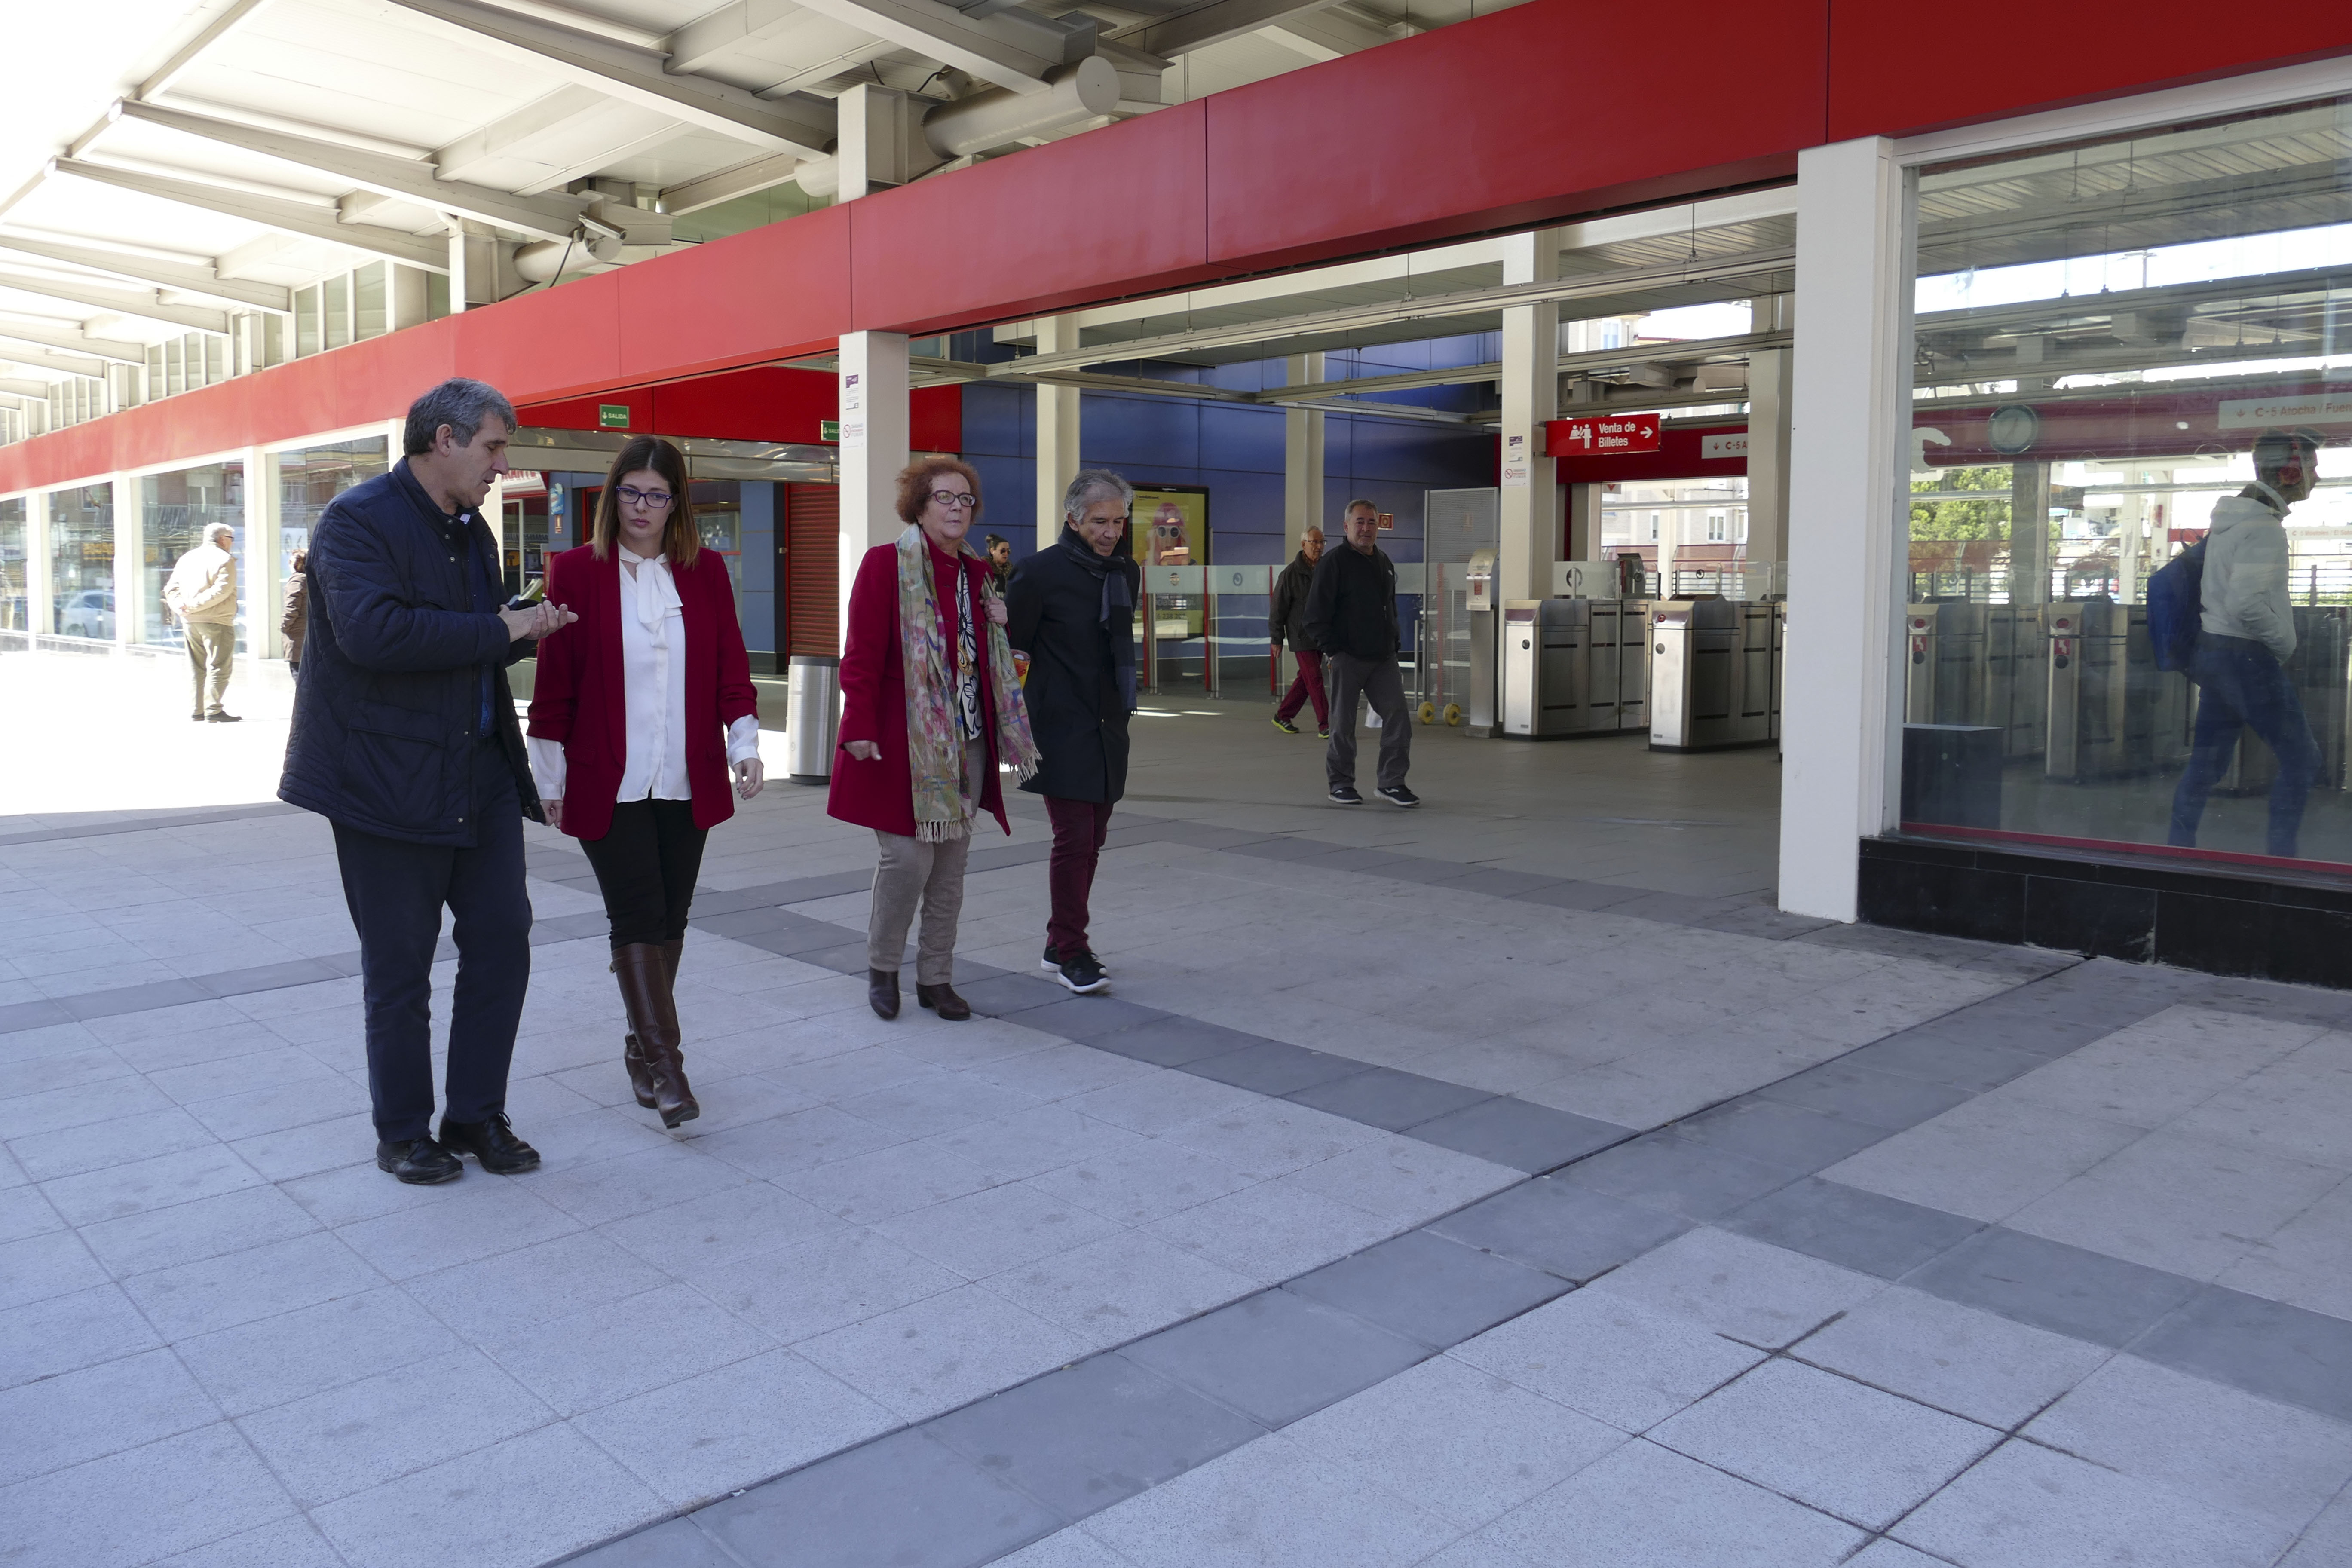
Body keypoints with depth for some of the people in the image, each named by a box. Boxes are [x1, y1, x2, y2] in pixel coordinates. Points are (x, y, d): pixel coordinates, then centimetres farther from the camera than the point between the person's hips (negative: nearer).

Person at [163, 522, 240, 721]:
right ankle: (213, 711, -10)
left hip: (190, 622, 7)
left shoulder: (186, 558, 18)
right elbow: (221, 590, -19)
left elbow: (171, 587, 12)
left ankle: (197, 711, 15)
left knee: (197, 668, 14)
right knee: (219, 667, -5)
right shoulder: (224, 559, -6)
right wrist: (195, 605, -17)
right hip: (216, 621, -7)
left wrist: (180, 605, -4)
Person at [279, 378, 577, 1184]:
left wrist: (526, 629, 5)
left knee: (502, 940, 7)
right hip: (389, 778, -7)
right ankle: (403, 1132, 21)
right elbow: (372, 631, -29)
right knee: (399, 968, 5)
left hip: (480, 770, 8)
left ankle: (477, 1115, 21)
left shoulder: (471, 529, 14)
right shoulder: (357, 519, -12)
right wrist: (499, 631, -22)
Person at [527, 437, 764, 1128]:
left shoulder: (706, 572, 7)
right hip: (607, 782, -3)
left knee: (669, 918, 9)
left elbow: (731, 668, 7)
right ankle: (664, 1063, -6)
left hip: (688, 782, 3)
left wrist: (745, 743, -7)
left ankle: (643, 1047, 24)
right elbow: (554, 681, 0)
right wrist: (550, 779, 0)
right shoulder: (576, 570, -1)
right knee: (638, 917, -8)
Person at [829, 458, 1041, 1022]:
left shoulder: (977, 573, 14)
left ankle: (936, 977, 22)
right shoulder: (887, 564, -6)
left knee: (951, 865, 9)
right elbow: (862, 654, -12)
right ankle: (882, 968, 16)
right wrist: (860, 728, -19)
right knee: (909, 856, -8)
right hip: (904, 742, -6)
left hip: (967, 742, 7)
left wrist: (999, 625, 3)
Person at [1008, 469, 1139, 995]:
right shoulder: (1042, 572, -9)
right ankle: (1071, 951, 3)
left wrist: (1123, 705, 14)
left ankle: (1060, 944, 22)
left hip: (1108, 730, 7)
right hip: (1062, 731, -7)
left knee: (1092, 838, 10)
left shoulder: (1126, 573, 10)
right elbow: (1010, 647, -6)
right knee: (1074, 838, -8)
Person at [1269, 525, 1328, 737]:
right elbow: (1278, 607, -5)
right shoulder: (1291, 573, -9)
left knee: (1305, 679, 12)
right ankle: (1325, 726, -8)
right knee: (1314, 680, -9)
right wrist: (1277, 638, -4)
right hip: (1301, 637, -6)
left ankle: (1283, 716, 26)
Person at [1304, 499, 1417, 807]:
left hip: (1383, 659, 6)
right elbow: (1316, 614, -9)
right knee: (1343, 723, 2)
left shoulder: (1384, 563, 16)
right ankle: (1341, 784, 14)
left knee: (1398, 717, -2)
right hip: (1347, 657, -6)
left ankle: (1392, 783, 6)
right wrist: (1332, 652, -13)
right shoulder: (1333, 562, -6)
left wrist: (1393, 646, 16)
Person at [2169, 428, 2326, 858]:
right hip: (2249, 657, -9)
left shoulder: (2230, 518, 12)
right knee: (2300, 758, 1)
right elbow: (2247, 603, -27)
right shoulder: (2264, 526, -18)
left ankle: (2178, 847, 16)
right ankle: (2282, 855, 4)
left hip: (2213, 650, 9)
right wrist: (2285, 641, -12)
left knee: (2206, 762, 12)